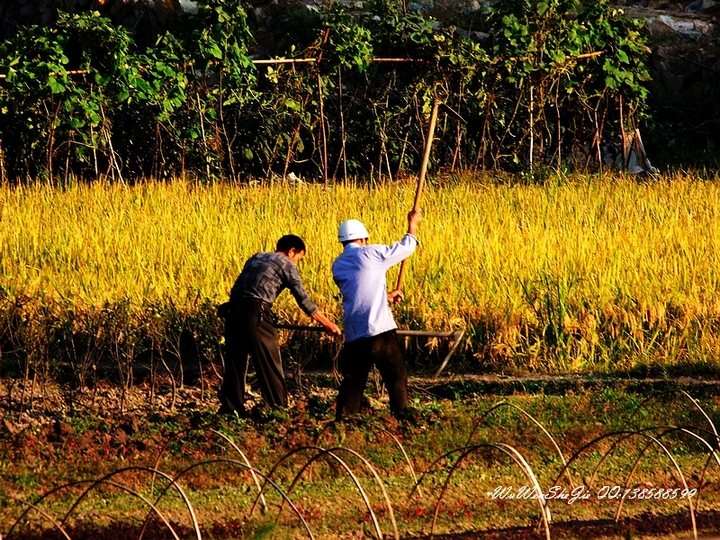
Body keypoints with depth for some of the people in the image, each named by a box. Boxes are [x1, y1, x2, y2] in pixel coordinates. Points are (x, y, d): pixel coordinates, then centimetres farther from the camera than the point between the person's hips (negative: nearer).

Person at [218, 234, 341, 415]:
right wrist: (327, 323, 6)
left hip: (233, 311, 6)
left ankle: (229, 408, 16)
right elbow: (303, 299, 1)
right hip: (256, 314, -6)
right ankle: (279, 409, 5)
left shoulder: (255, 258, 25)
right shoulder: (286, 264, 5)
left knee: (234, 363, 14)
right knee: (270, 365, 2)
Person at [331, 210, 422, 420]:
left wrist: (386, 295, 38)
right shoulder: (370, 254, -2)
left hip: (353, 333, 5)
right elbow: (406, 247, 10)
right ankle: (401, 417, -3)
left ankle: (342, 419, 6)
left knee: (352, 379, 12)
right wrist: (412, 224, 27)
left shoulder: (338, 267, 14)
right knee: (397, 376, 2)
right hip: (379, 330, -5)